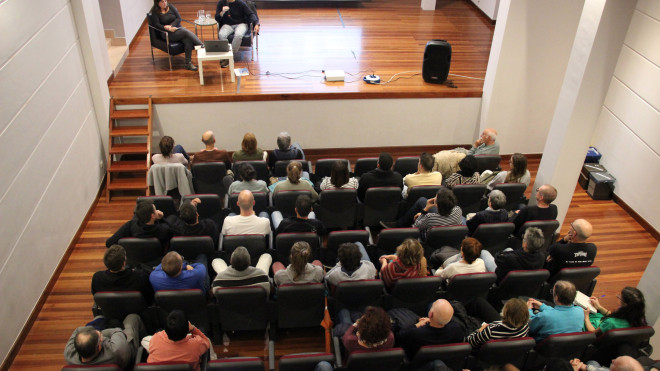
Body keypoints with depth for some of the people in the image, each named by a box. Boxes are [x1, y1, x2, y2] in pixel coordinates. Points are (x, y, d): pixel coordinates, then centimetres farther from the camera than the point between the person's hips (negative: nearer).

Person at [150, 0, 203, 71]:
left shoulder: (171, 7, 11)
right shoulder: (155, 12, 1)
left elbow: (179, 18, 4)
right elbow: (156, 25, -9)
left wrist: (171, 26, -12)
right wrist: (167, 28, -24)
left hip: (178, 29, 4)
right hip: (167, 34, -4)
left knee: (188, 40, -29)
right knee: (187, 32, -29)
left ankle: (188, 63, -29)